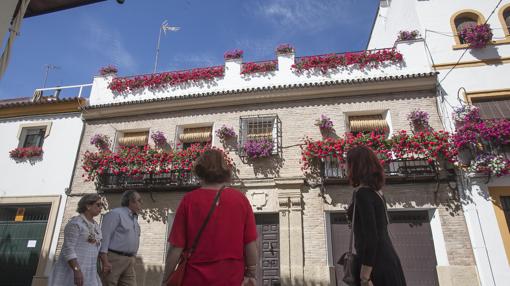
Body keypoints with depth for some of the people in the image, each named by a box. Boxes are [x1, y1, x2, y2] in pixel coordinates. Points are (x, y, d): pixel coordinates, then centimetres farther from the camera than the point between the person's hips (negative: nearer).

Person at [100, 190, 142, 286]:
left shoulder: (135, 219, 20)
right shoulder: (116, 213, -4)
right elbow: (104, 236, -12)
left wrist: (132, 259, 16)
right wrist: (105, 261, -19)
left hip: (129, 260, 7)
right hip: (114, 258, -7)